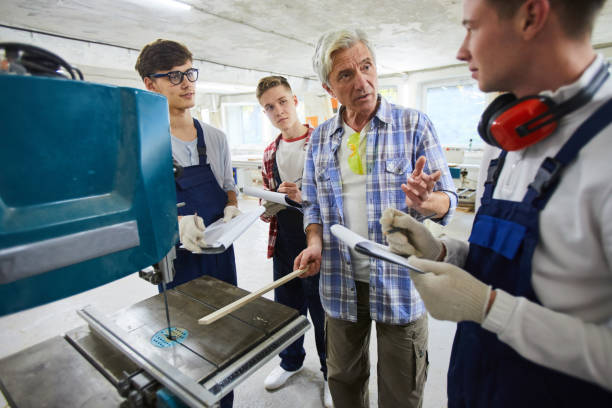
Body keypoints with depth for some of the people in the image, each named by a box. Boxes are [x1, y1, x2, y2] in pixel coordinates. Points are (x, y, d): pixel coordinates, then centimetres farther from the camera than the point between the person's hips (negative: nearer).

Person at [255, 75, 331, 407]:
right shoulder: (270, 153, 7)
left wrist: (307, 197, -24)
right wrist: (271, 205, -9)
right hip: (283, 245, 5)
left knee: (323, 312, 12)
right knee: (287, 306, 21)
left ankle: (331, 373, 38)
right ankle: (291, 361, 48)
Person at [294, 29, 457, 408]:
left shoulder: (414, 125, -6)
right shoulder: (320, 138, 5)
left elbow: (448, 200, -6)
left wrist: (424, 202, -29)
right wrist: (315, 242, -8)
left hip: (402, 284, -2)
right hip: (341, 284, 3)